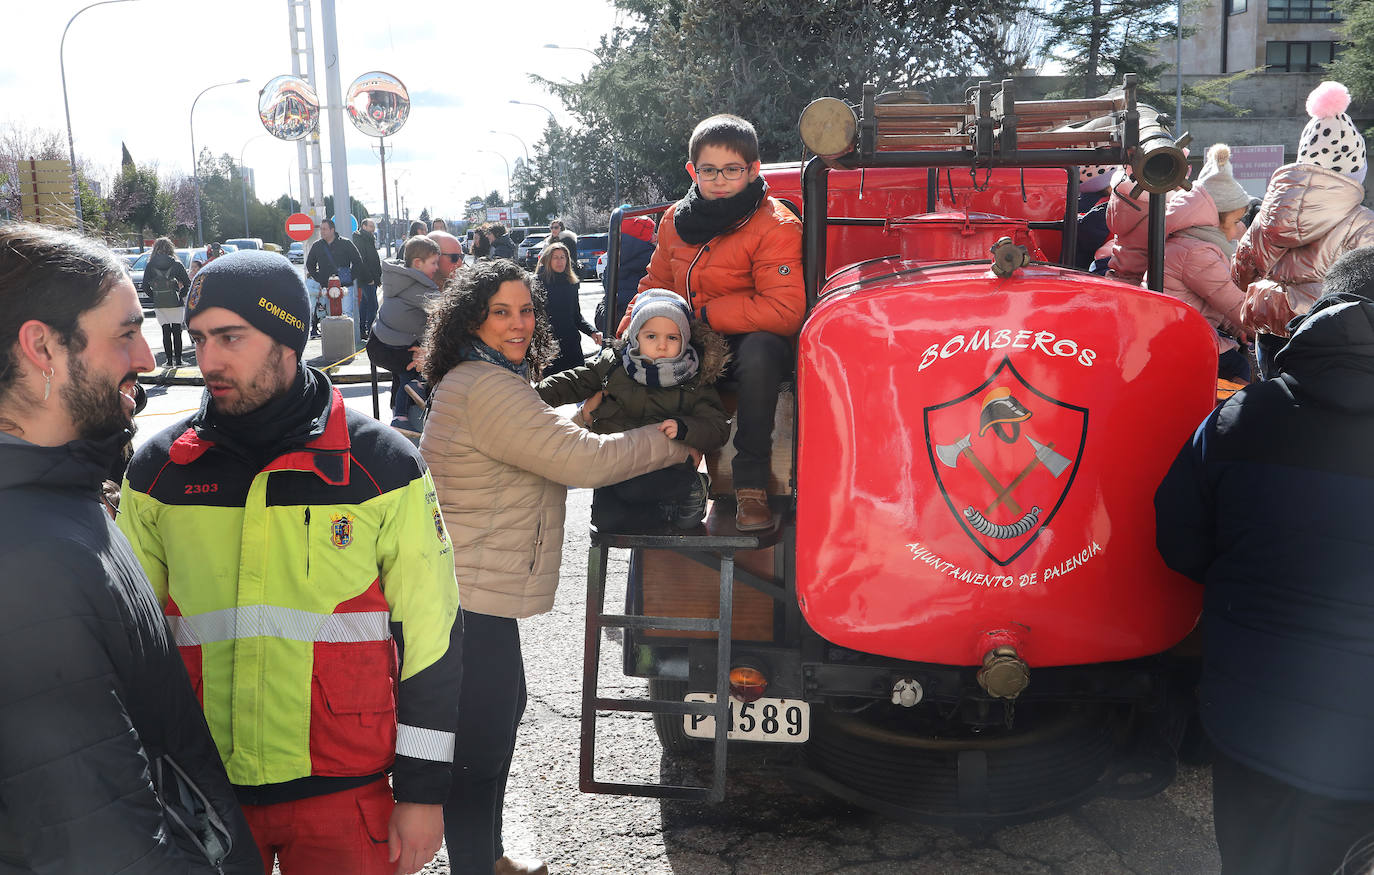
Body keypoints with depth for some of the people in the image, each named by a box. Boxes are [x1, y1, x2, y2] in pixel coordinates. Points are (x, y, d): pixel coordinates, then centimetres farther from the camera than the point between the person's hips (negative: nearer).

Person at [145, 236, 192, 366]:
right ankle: (178, 359, 4)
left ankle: (169, 360, 4)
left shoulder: (151, 265, 1)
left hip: (159, 304, 1)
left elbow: (145, 286, -1)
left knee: (166, 331, 6)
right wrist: (180, 296, 7)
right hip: (175, 302, -1)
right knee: (176, 331, 6)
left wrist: (155, 296, 9)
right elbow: (187, 283, -4)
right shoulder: (176, 264, -2)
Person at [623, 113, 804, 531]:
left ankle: (751, 485, -30)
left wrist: (704, 314, -20)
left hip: (752, 344, -6)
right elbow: (656, 286, 17)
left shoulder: (776, 226, -15)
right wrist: (627, 335, 0)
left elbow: (783, 311, -25)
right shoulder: (676, 221, 5)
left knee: (760, 350, -38)